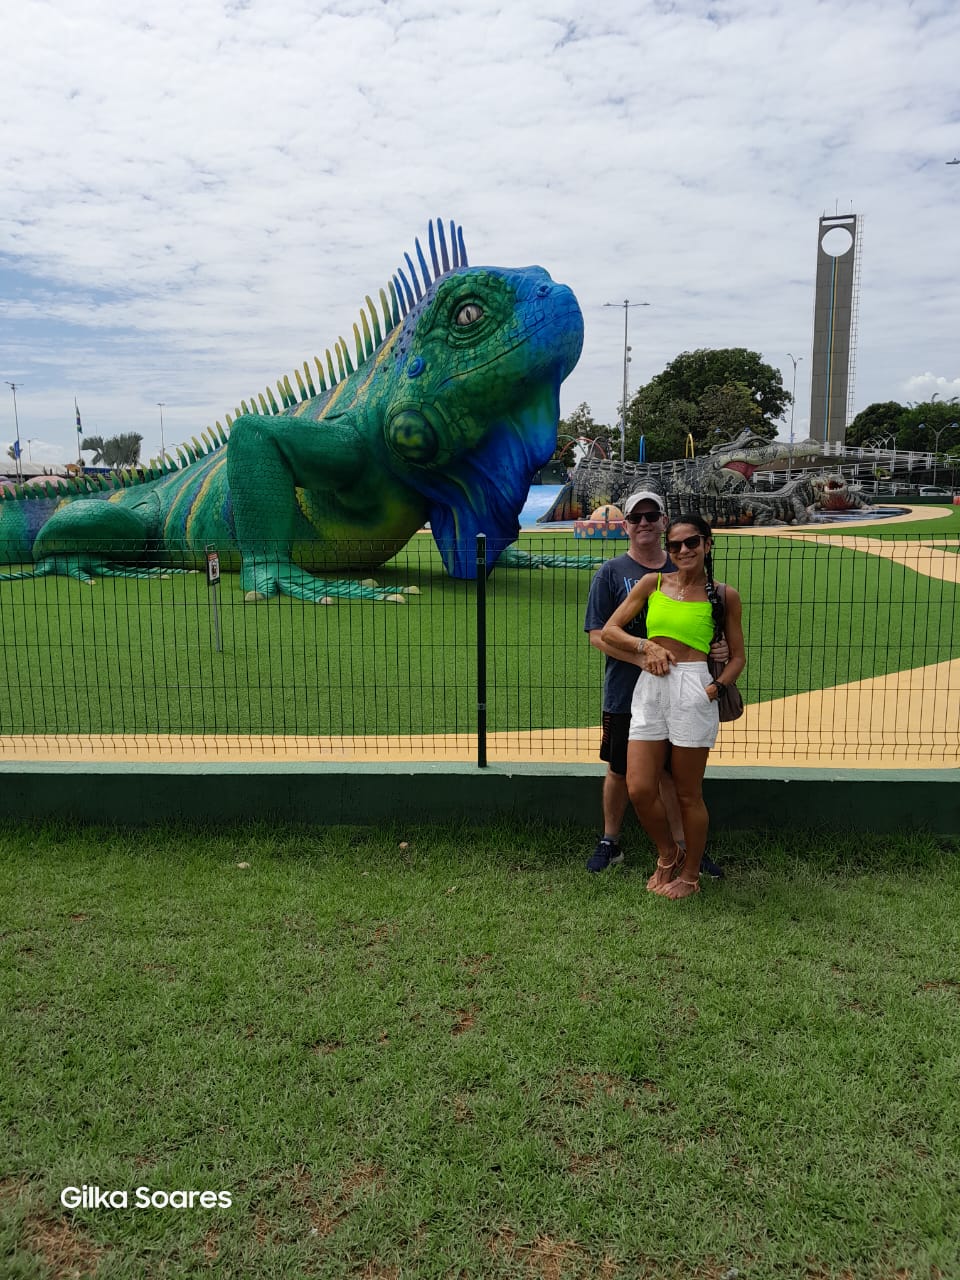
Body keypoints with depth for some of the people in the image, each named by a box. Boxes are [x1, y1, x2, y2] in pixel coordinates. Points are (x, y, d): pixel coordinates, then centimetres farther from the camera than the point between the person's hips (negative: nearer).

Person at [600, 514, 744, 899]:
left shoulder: (723, 596, 4)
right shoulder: (652, 583, 9)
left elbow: (738, 656, 9)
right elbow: (609, 631, 10)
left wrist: (715, 688, -8)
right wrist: (646, 645, -7)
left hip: (692, 690, -3)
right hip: (649, 689, 3)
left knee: (688, 794, 6)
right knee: (639, 790, -1)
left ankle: (690, 874, 27)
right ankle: (669, 855, 27)